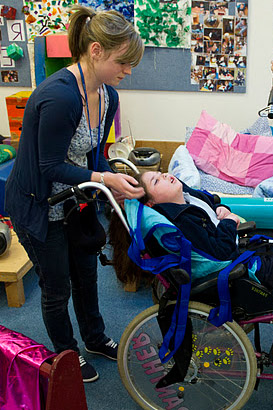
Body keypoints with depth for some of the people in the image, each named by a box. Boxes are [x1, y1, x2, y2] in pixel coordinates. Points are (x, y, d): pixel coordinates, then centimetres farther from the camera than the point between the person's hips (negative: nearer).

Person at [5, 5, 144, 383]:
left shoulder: (107, 95, -4)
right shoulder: (59, 96, -32)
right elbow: (51, 168, -26)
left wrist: (116, 183, -10)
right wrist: (105, 179, -30)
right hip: (39, 208, -8)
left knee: (86, 273, 23)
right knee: (57, 288, 11)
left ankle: (95, 338, 46)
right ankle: (67, 355, 37)